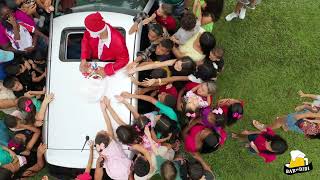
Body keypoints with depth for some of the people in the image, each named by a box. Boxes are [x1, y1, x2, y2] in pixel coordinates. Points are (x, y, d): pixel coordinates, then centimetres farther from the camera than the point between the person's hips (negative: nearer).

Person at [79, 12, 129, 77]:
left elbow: (123, 59, -29)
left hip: (109, 64, -2)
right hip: (94, 60, 2)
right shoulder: (91, 31, -31)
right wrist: (83, 59, -19)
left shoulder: (117, 40, -42)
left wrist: (107, 70, -36)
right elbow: (86, 40, -8)